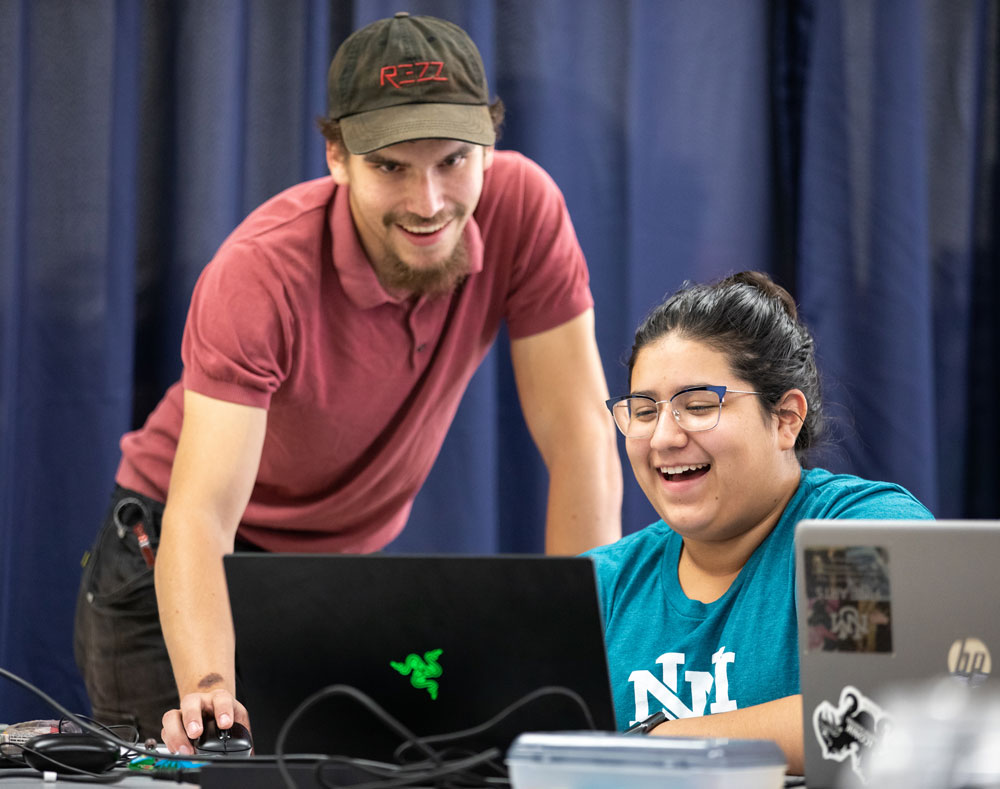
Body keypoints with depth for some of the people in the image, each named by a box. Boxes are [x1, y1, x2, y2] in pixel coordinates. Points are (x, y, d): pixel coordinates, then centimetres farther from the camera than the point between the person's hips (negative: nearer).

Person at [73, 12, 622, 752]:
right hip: (198, 575, -3)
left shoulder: (521, 207, -20)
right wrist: (209, 689, -54)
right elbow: (201, 517, -36)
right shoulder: (261, 273, -29)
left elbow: (580, 440, -18)